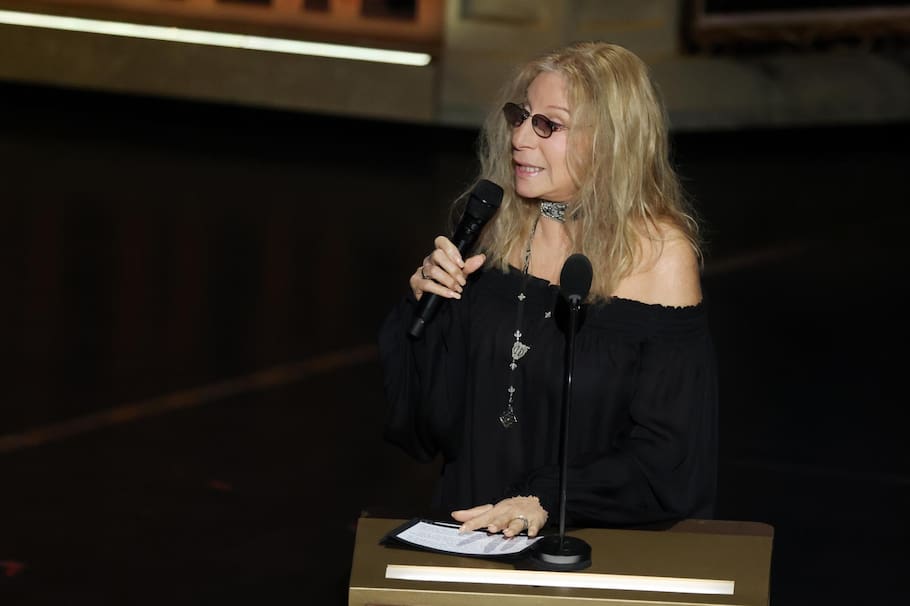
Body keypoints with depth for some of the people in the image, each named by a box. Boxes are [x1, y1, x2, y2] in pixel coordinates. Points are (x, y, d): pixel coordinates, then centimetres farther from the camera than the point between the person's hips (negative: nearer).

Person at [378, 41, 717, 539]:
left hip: (607, 545, -3)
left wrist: (548, 500, -16)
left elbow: (668, 459, -7)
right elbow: (428, 417, 11)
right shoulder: (498, 227, 5)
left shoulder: (660, 254, -7)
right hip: (473, 533, 4)